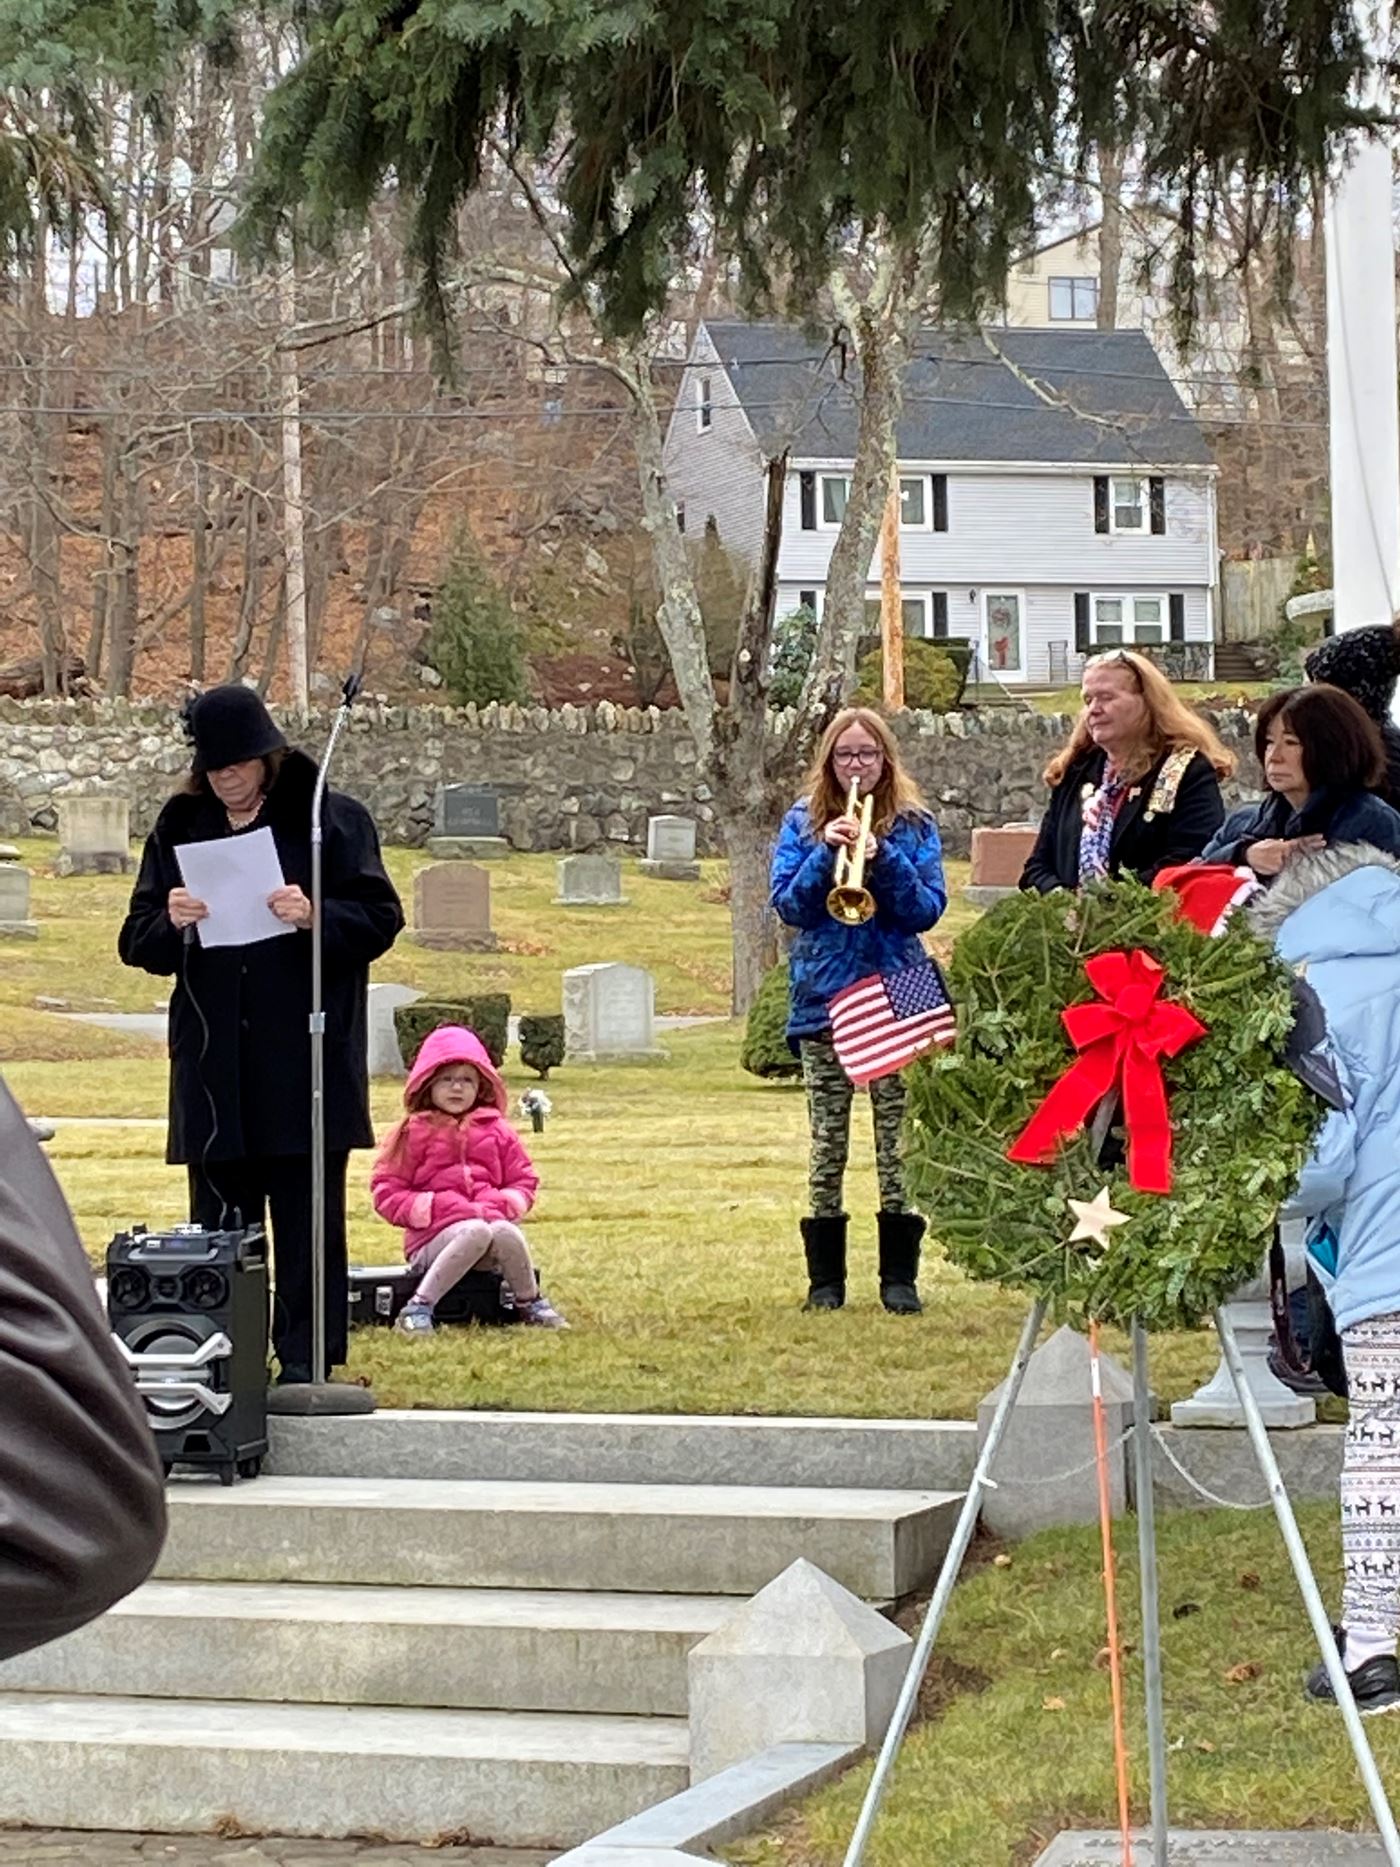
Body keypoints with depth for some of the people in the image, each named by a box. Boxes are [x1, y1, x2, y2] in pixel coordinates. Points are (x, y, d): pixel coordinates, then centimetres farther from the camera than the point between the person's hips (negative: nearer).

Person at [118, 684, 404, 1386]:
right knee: (218, 1218, 4)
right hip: (212, 1060, 3)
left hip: (306, 1061, -3)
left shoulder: (330, 819, 1)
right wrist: (171, 925, -10)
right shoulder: (179, 827, 11)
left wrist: (315, 916, -18)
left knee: (309, 1218, -1)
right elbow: (137, 943, 12)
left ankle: (306, 1358, 4)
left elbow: (381, 918, -1)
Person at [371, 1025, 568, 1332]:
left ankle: (531, 1304, -10)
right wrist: (431, 1209, -11)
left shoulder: (497, 1131, 16)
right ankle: (418, 1308, -33)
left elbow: (524, 1181, 19)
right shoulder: (414, 1132, 5)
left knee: (505, 1233, -33)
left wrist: (504, 1204, -4)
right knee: (476, 1233, -36)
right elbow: (386, 1193, 2)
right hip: (434, 1237, -3)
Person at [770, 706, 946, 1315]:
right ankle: (825, 1279, 9)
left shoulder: (913, 825, 4)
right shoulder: (804, 822, 7)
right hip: (822, 993, 1)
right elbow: (787, 904, -2)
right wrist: (827, 852, -16)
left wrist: (883, 858, -18)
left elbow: (928, 908, -4)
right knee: (827, 1143, 4)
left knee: (896, 1139, 0)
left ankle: (900, 1277, 5)